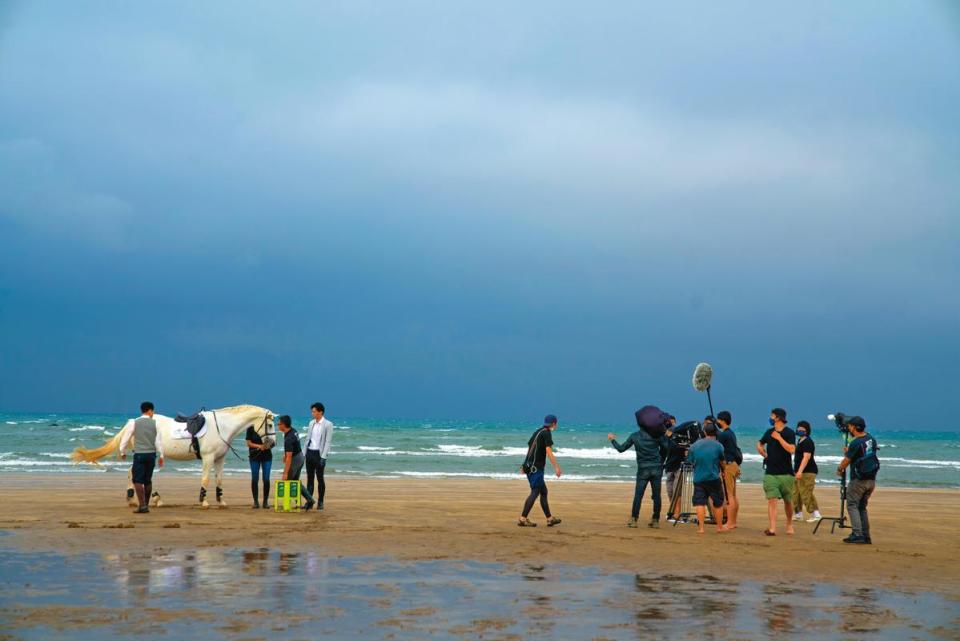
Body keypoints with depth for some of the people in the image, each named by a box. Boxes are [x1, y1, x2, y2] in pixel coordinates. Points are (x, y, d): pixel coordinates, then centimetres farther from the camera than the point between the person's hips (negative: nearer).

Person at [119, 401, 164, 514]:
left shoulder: (135, 423, -2)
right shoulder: (154, 423, 0)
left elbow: (125, 438, 2)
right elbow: (158, 440, -2)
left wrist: (122, 452, 16)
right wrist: (161, 456, 4)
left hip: (139, 454, -2)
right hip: (151, 454, 2)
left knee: (138, 480, -2)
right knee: (148, 480, 13)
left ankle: (142, 506, -14)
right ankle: (146, 505, 18)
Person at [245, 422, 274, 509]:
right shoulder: (250, 429, -4)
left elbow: (271, 442, 4)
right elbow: (249, 443, -6)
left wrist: (268, 445, -19)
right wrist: (259, 446, -21)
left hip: (267, 456, 1)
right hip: (255, 456, -1)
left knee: (266, 479, 0)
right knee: (255, 479, 3)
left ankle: (266, 501, 8)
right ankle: (255, 501, 11)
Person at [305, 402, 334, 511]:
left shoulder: (328, 425, -7)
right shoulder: (311, 423, 11)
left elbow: (328, 442, -11)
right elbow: (308, 438, 16)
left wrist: (323, 457, -17)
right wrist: (305, 453, 10)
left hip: (319, 453, -6)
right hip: (310, 453, 6)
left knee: (320, 478, 0)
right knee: (310, 478, 6)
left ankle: (320, 502, 7)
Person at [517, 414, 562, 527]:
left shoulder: (538, 432, 17)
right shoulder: (547, 433, -9)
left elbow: (529, 447, 22)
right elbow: (549, 452, -18)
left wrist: (525, 465, 27)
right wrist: (556, 467, -19)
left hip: (530, 466, 9)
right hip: (536, 467, -9)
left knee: (543, 491, 13)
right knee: (535, 492, -9)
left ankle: (549, 518, 16)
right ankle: (523, 519, -12)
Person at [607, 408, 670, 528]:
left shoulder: (634, 436, 1)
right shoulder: (655, 434, -1)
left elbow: (621, 448, 7)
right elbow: (666, 448, -2)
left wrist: (612, 440, 24)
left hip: (643, 470, 0)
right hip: (656, 469, 1)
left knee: (638, 495, 3)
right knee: (656, 495, 6)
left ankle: (634, 519, 1)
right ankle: (656, 520, 8)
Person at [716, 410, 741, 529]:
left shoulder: (724, 435, -13)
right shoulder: (731, 433, 15)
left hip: (728, 465, -10)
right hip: (734, 464, 10)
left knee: (729, 496, -9)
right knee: (733, 496, 12)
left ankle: (729, 523, -10)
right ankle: (733, 522, 16)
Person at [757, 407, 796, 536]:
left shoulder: (789, 433, -6)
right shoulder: (769, 432, 9)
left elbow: (791, 449, -20)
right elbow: (759, 445, 26)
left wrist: (779, 438, -19)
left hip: (786, 473, -3)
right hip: (770, 472, 3)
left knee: (788, 500, 10)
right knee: (772, 500, -8)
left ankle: (789, 524, 31)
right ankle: (772, 528, -12)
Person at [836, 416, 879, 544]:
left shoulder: (855, 443, -17)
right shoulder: (872, 439, 7)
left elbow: (846, 461, -6)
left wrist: (839, 469, 14)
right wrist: (849, 452, 27)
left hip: (858, 480, -8)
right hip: (871, 480, 8)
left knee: (852, 505, -1)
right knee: (862, 506, 15)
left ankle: (857, 535, -11)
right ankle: (866, 536, 11)